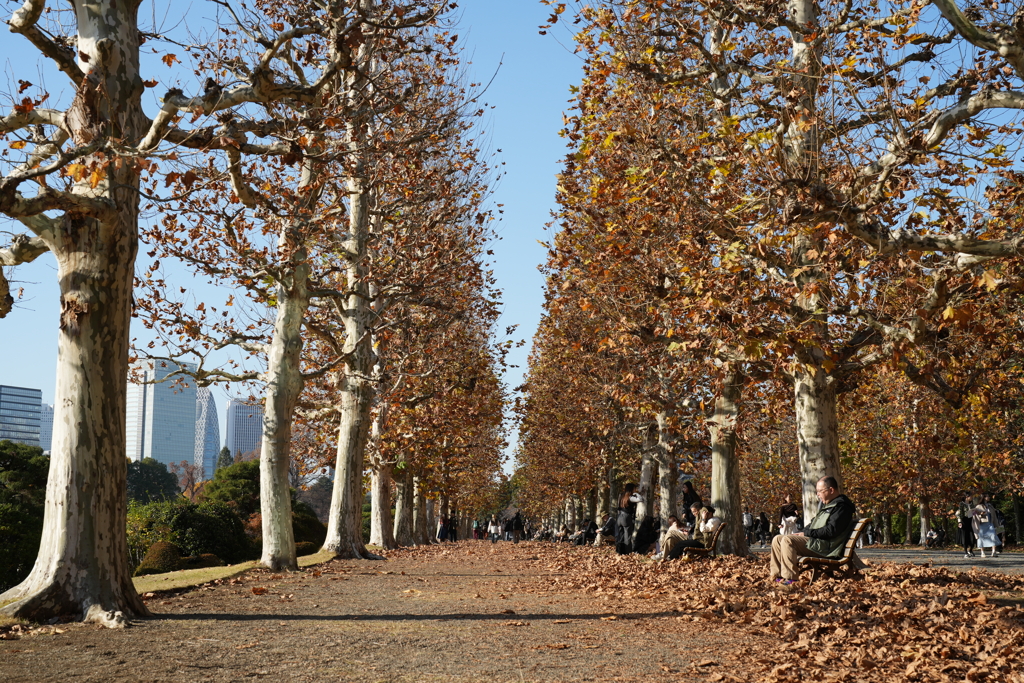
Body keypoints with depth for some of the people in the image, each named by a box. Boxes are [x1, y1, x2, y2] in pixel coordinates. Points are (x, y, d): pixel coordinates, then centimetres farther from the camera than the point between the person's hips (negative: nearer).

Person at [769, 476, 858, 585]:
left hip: (825, 546, -11)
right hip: (813, 540, 11)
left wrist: (807, 533, -15)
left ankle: (790, 577, -26)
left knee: (787, 540, -27)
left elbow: (831, 531, -21)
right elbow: (814, 523, 26)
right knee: (777, 540, 5)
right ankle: (777, 573, 2)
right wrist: (799, 533, 9)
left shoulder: (841, 506, -12)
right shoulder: (826, 504, 21)